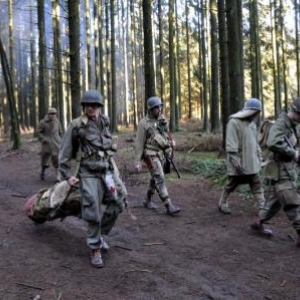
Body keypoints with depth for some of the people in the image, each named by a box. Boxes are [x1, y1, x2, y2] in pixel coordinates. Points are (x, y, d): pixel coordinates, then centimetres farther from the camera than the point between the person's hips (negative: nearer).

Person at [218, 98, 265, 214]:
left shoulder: (252, 123, 10)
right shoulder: (234, 122, -16)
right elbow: (231, 144, -21)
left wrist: (259, 155, 15)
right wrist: (235, 160, -24)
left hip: (250, 161, 7)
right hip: (238, 162, -7)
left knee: (256, 184, 3)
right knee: (231, 184, 8)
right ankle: (222, 203, 25)